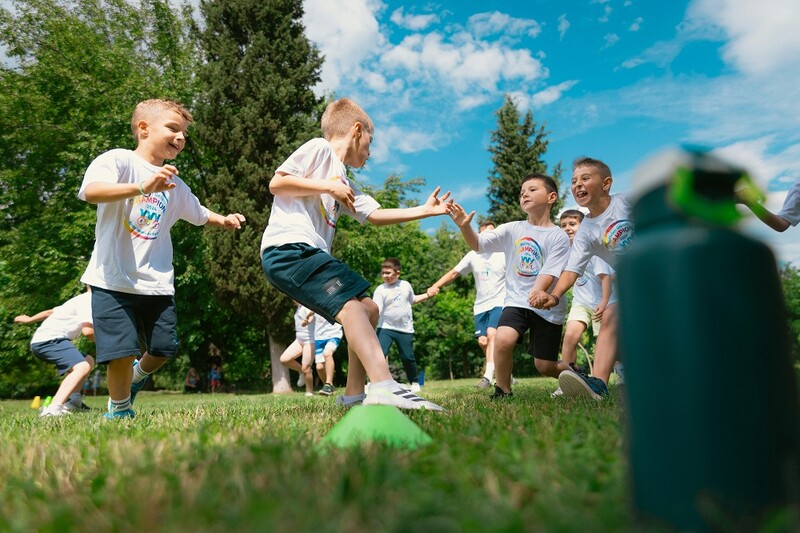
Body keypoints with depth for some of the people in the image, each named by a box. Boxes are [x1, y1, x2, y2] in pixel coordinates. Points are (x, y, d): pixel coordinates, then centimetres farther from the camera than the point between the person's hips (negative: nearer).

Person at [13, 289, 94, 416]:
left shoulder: (82, 300, 20)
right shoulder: (89, 299, -11)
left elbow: (51, 311, 31)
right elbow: (87, 331, -21)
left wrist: (29, 319, 44)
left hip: (43, 340, 11)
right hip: (49, 339, -11)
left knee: (88, 361, 21)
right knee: (83, 366, -30)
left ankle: (72, 401, 11)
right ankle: (53, 409, -42)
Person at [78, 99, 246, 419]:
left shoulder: (175, 185, 12)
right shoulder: (118, 160, -6)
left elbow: (199, 214, 28)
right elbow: (90, 191, -26)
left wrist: (222, 220, 8)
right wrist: (142, 187, -39)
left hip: (157, 283, 5)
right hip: (114, 280, -5)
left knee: (164, 349, 5)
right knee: (121, 352, -7)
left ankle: (139, 374, 40)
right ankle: (119, 411, 20)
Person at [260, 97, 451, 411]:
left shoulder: (344, 183, 26)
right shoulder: (319, 148, 2)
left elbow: (375, 215, 23)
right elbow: (276, 183, -8)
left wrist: (425, 210, 24)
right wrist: (328, 187, -9)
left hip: (312, 254, 10)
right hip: (287, 248, -10)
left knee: (369, 309, 8)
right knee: (350, 305, -25)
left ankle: (354, 394, 8)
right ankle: (383, 386, -37)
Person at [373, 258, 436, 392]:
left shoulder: (405, 285, 2)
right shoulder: (380, 290, -10)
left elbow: (412, 300, 21)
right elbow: (376, 311, -18)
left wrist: (427, 295, 15)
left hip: (405, 329, 2)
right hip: (386, 328, -2)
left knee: (408, 357, 9)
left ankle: (415, 382, 30)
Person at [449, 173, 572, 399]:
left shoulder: (559, 237, -3)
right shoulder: (512, 229, 4)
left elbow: (549, 273, -14)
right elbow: (479, 244, -7)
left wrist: (536, 295, -34)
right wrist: (465, 226, -28)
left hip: (548, 307, -1)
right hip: (516, 301, 2)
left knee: (545, 366, 4)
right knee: (502, 339, -27)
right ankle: (502, 392, -6)